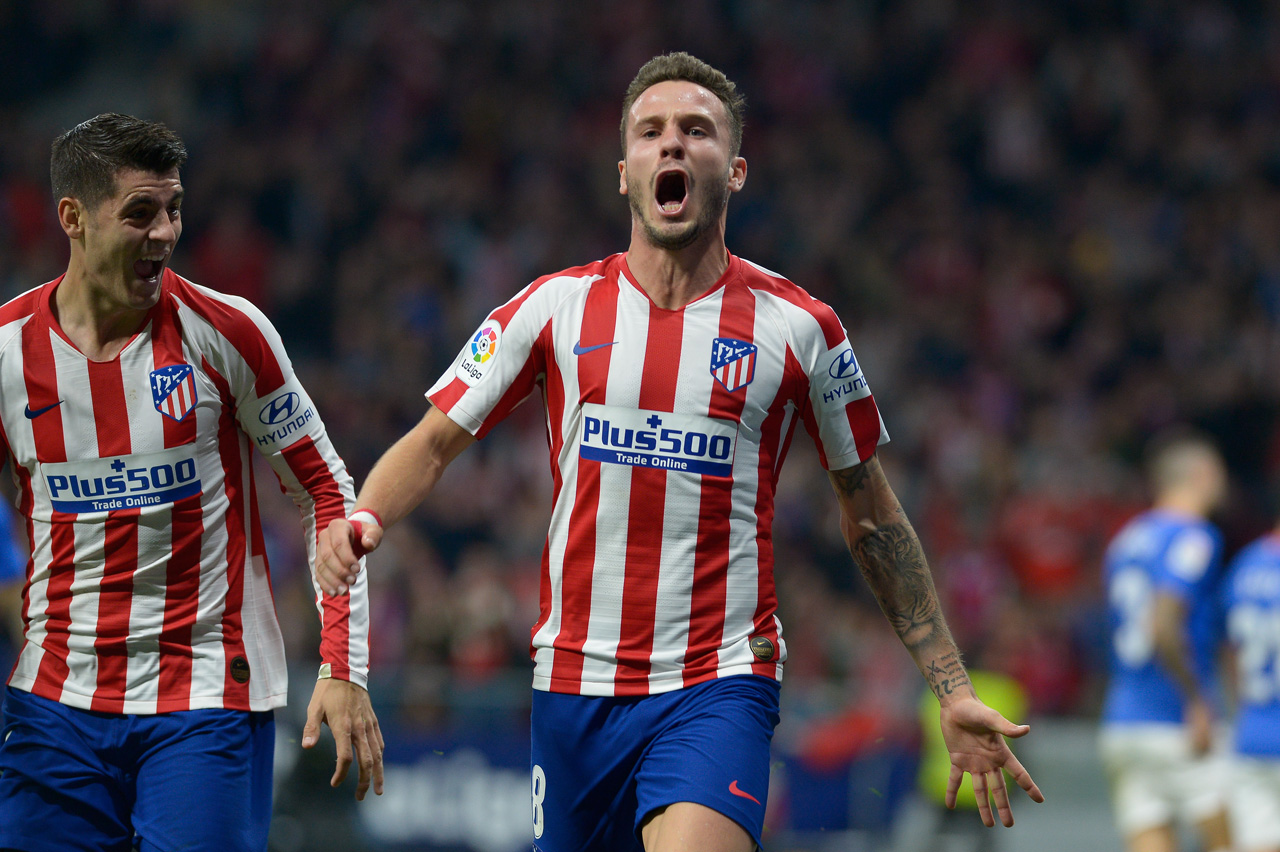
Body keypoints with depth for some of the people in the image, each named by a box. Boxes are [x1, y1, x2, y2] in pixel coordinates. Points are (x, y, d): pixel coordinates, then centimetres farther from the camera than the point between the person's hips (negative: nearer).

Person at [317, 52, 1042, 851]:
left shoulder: (797, 326, 1)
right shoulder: (556, 306, 5)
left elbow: (870, 512, 10)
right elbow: (434, 442, 8)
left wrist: (953, 688, 8)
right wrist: (362, 521, -15)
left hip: (719, 688, -3)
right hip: (575, 685, 3)